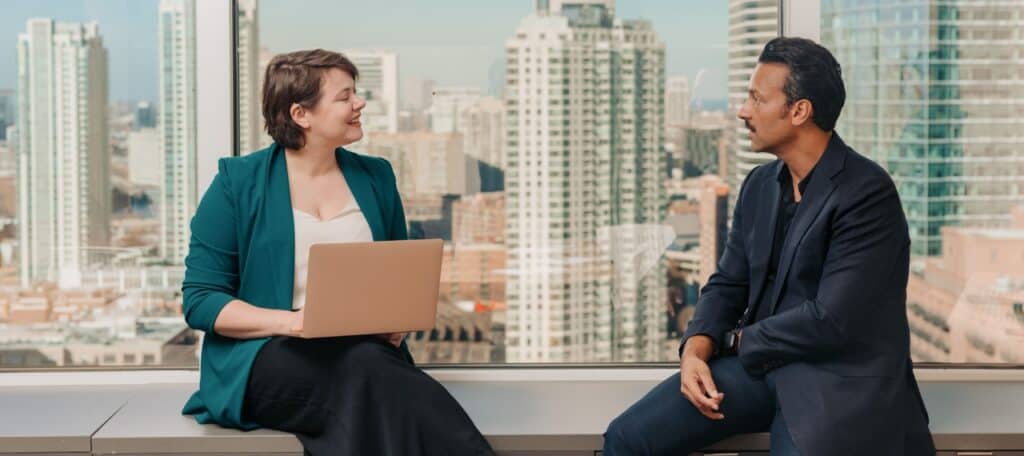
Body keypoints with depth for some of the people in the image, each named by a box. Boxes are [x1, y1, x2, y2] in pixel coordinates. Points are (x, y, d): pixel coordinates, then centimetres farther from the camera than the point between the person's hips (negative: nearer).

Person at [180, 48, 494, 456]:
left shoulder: (375, 178, 15)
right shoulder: (238, 182, 2)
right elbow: (200, 300, -2)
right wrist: (293, 322, -17)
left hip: (364, 351, 3)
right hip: (267, 355, -3)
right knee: (365, 368, -36)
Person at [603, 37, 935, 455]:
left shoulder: (867, 193, -15)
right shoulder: (759, 185, 10)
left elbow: (832, 321, -20)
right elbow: (728, 284, 13)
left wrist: (737, 340, -7)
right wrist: (696, 348, -8)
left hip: (836, 378, -6)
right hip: (759, 362, 6)